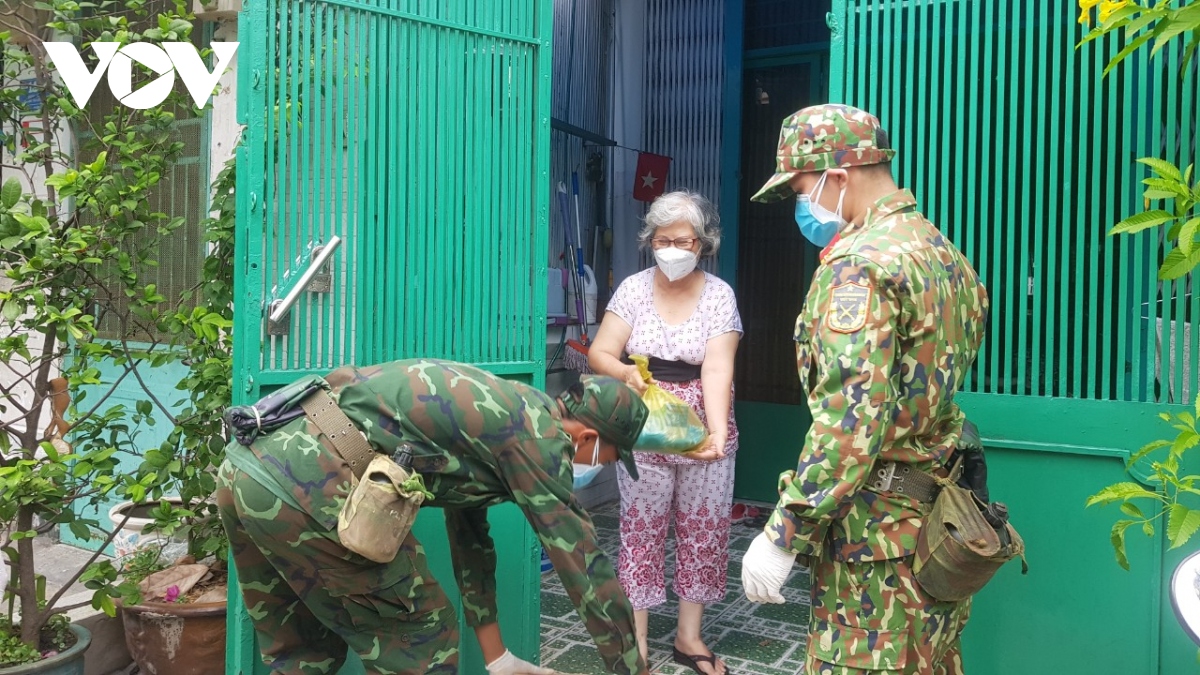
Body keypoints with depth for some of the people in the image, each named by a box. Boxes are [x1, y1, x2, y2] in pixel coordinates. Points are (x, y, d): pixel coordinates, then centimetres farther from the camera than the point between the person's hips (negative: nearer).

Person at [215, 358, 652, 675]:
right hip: (305, 487, -9)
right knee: (420, 639, 8)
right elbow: (582, 562, 3)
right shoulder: (538, 435, -1)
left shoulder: (493, 414, 25)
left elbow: (470, 533, 32)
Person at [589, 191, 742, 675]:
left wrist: (718, 430, -30)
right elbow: (599, 354, -6)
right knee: (641, 531, 3)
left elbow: (717, 369, -16)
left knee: (704, 530, 8)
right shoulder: (634, 289, -2)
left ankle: (689, 636, 24)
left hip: (703, 432, 1)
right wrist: (624, 372, -29)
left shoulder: (718, 294, -5)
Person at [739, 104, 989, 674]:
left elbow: (849, 418, -25)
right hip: (942, 513, 9)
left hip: (880, 525, -9)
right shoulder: (942, 251, 12)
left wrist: (782, 534, -21)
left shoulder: (860, 260, -17)